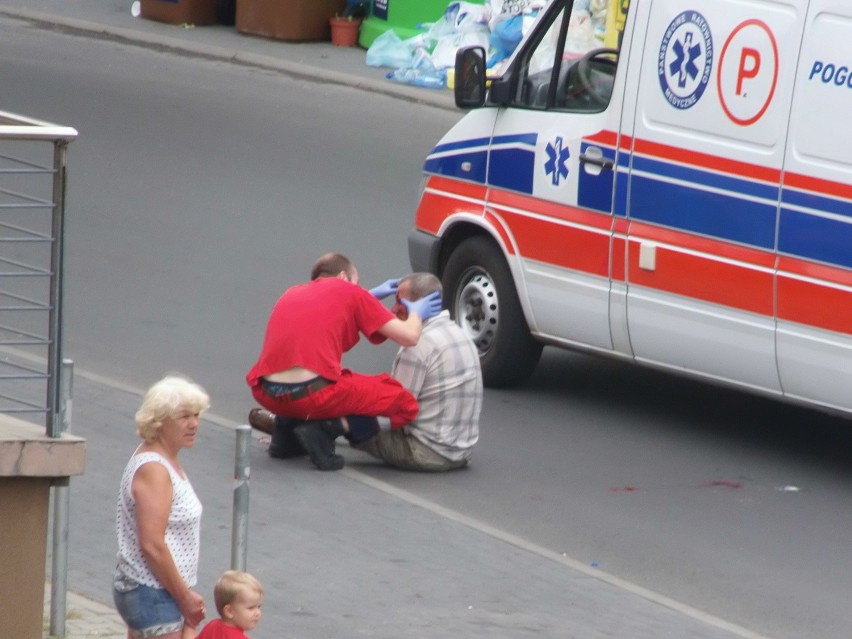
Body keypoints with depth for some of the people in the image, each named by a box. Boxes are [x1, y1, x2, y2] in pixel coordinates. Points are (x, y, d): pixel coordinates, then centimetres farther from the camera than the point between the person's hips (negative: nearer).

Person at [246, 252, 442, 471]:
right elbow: (409, 336, 6)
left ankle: (286, 424, 13)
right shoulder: (349, 292, 8)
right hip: (314, 394, -7)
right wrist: (416, 313, 28)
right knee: (404, 403, 7)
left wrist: (371, 296, 50)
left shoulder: (292, 293, 23)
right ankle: (326, 428, -9)